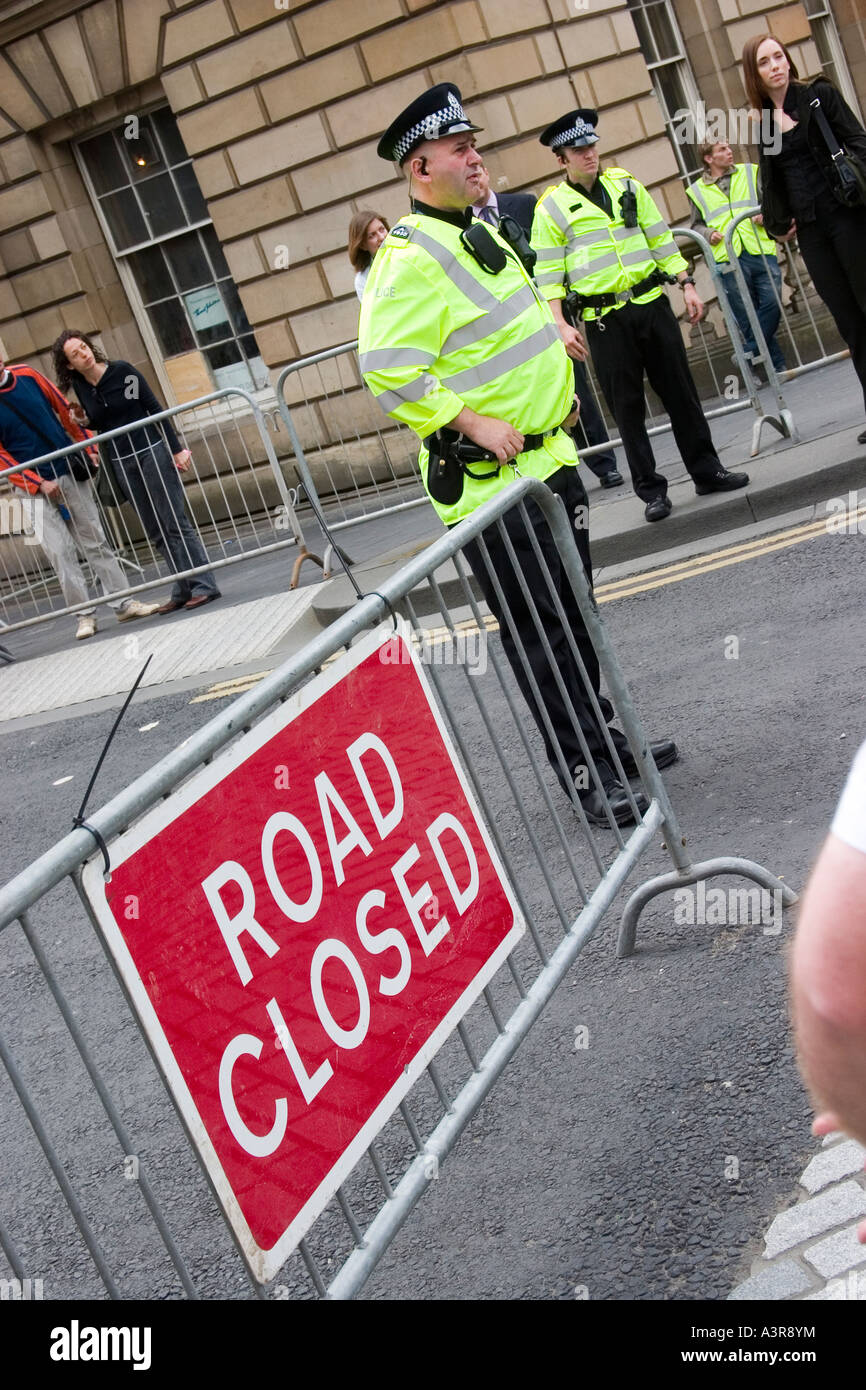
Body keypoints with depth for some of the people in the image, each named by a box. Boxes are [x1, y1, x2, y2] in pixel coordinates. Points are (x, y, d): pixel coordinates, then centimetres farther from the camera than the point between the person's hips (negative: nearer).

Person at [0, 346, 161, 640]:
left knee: (96, 543, 7)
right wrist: (39, 484, -14)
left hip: (71, 472, 3)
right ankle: (85, 615, 5)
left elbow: (64, 410, 10)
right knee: (60, 554, -3)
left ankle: (124, 603, 12)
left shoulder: (27, 375, 0)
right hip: (34, 487, -3)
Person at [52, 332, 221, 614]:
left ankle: (204, 586, -4)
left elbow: (155, 409, -6)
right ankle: (184, 590, 11)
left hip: (151, 452, -5)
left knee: (175, 523, -6)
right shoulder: (79, 387, 4)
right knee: (156, 532, 6)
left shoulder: (122, 371, -8)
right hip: (121, 463, 5)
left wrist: (177, 449, -9)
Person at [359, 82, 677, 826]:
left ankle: (600, 736, 33)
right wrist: (474, 424, -23)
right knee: (537, 631, -3)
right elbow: (388, 370, -26)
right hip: (486, 480, -9)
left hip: (548, 458, 10)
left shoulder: (479, 234, 15)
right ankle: (583, 775, 7)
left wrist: (554, 363, 18)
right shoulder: (410, 254, -17)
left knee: (573, 615, 18)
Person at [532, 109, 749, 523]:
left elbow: (662, 239, 13)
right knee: (627, 405, 2)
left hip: (651, 304, 3)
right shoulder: (552, 207, -2)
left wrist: (686, 284, 7)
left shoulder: (625, 185, 10)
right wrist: (561, 325, -13)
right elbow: (548, 272, -4)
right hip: (604, 319, -3)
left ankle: (706, 470, 19)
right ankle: (651, 489, 11)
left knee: (680, 391, 7)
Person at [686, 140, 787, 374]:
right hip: (728, 260, -1)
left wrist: (764, 215, -4)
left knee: (771, 304, -11)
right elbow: (696, 225, 21)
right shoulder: (698, 190, 14)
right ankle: (778, 365, 7)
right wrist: (709, 233, 0)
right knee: (747, 316, -1)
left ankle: (751, 351, 5)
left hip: (761, 251, 1)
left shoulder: (750, 172, 15)